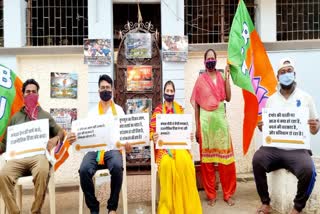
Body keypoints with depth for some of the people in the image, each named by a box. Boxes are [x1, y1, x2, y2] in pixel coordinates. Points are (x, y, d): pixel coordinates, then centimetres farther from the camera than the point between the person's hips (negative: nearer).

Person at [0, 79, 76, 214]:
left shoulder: (45, 116, 21)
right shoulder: (16, 117, 22)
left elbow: (60, 132, 20)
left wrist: (55, 138, -4)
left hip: (39, 155, -1)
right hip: (18, 156, 2)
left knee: (42, 172, -37)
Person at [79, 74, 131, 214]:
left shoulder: (118, 110, 15)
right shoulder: (92, 112, 18)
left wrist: (127, 143, -13)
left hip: (113, 147, -1)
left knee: (117, 167, -35)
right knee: (84, 170, -30)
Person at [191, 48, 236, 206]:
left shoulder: (221, 77, 9)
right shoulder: (200, 79, 4)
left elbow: (228, 98, 0)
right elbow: (196, 104, 3)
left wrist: (227, 77, -3)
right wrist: (197, 126, 0)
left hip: (220, 118, 2)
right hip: (205, 119, -1)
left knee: (226, 157, 1)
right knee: (207, 158, 3)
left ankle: (228, 194, 16)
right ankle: (211, 195, 16)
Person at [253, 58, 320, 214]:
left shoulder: (305, 97, 7)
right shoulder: (271, 99, 12)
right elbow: (265, 126, 15)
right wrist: (261, 127, -8)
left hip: (297, 149, -1)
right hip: (273, 148, 2)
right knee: (257, 159, -29)